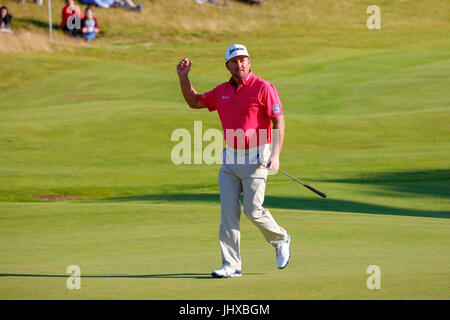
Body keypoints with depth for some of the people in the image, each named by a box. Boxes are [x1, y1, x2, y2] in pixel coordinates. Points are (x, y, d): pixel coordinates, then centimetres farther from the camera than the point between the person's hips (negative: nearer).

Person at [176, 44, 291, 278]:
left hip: (255, 159, -6)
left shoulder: (263, 88, -9)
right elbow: (194, 101, 24)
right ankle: (231, 265, 0)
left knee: (253, 210, -7)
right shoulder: (222, 91, 10)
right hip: (230, 159, 6)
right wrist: (183, 77, 10)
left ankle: (281, 241, 21)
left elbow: (279, 122, -11)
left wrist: (276, 155, -20)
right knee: (228, 212, -1)